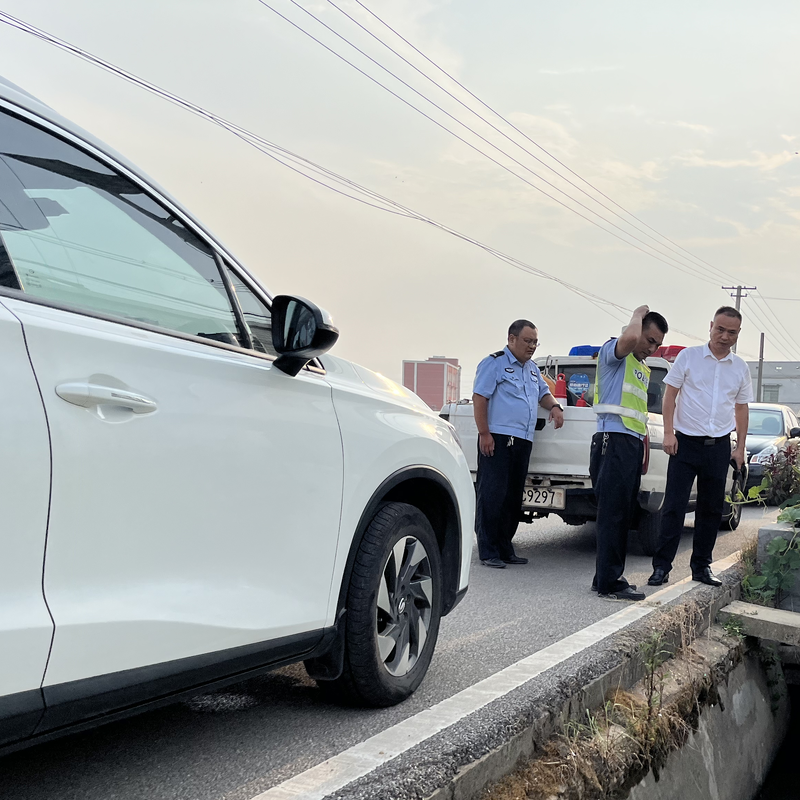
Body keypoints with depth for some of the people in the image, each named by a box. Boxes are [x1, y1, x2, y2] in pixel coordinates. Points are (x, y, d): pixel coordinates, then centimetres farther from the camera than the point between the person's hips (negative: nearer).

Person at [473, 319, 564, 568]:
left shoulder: (532, 369, 22)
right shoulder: (494, 363, -3)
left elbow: (543, 392, 33)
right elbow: (479, 397, -9)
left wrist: (554, 407, 10)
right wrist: (484, 433, -15)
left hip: (523, 442, 8)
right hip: (497, 439, -8)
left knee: (513, 498, 10)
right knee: (492, 495, -8)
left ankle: (505, 548, 17)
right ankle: (488, 551, -3)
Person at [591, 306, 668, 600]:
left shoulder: (644, 369, 26)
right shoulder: (613, 351, -2)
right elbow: (629, 338, -27)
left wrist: (644, 443, 23)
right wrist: (639, 314, -7)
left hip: (633, 443, 9)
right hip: (614, 441, -9)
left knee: (623, 515, 9)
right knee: (613, 514, -9)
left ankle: (608, 578, 15)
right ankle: (609, 582, -7)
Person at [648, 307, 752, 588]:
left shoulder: (740, 367, 9)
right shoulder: (688, 356, -1)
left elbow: (741, 409, 15)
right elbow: (670, 395, 0)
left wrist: (740, 448, 10)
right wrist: (669, 433, -8)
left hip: (719, 446, 4)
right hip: (686, 443, -4)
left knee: (711, 509, 10)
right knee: (673, 506, -6)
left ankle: (701, 566, 20)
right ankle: (661, 566, 0)